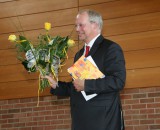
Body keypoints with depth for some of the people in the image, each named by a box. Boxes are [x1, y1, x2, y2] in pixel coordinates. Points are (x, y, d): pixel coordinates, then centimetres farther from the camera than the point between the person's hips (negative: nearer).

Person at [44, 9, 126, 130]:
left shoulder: (111, 48, -6)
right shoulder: (79, 54, 19)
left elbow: (118, 81, -18)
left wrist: (85, 84, -18)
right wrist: (56, 85, 7)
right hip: (81, 120, 7)